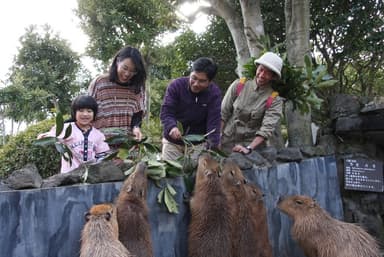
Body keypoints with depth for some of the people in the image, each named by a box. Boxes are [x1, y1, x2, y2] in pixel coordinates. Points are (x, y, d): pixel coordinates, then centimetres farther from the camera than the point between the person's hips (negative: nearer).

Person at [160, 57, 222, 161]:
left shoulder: (214, 93, -14)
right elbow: (166, 112, -18)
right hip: (172, 142, 0)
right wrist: (172, 127, -39)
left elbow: (213, 122, -18)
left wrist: (213, 146, -32)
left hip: (198, 143, 0)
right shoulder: (176, 85, -15)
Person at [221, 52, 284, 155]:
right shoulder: (238, 85, -1)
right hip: (227, 143, 1)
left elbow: (267, 129, -14)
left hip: (253, 144, -1)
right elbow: (223, 113, 1)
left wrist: (249, 148, -26)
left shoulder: (275, 100, -6)